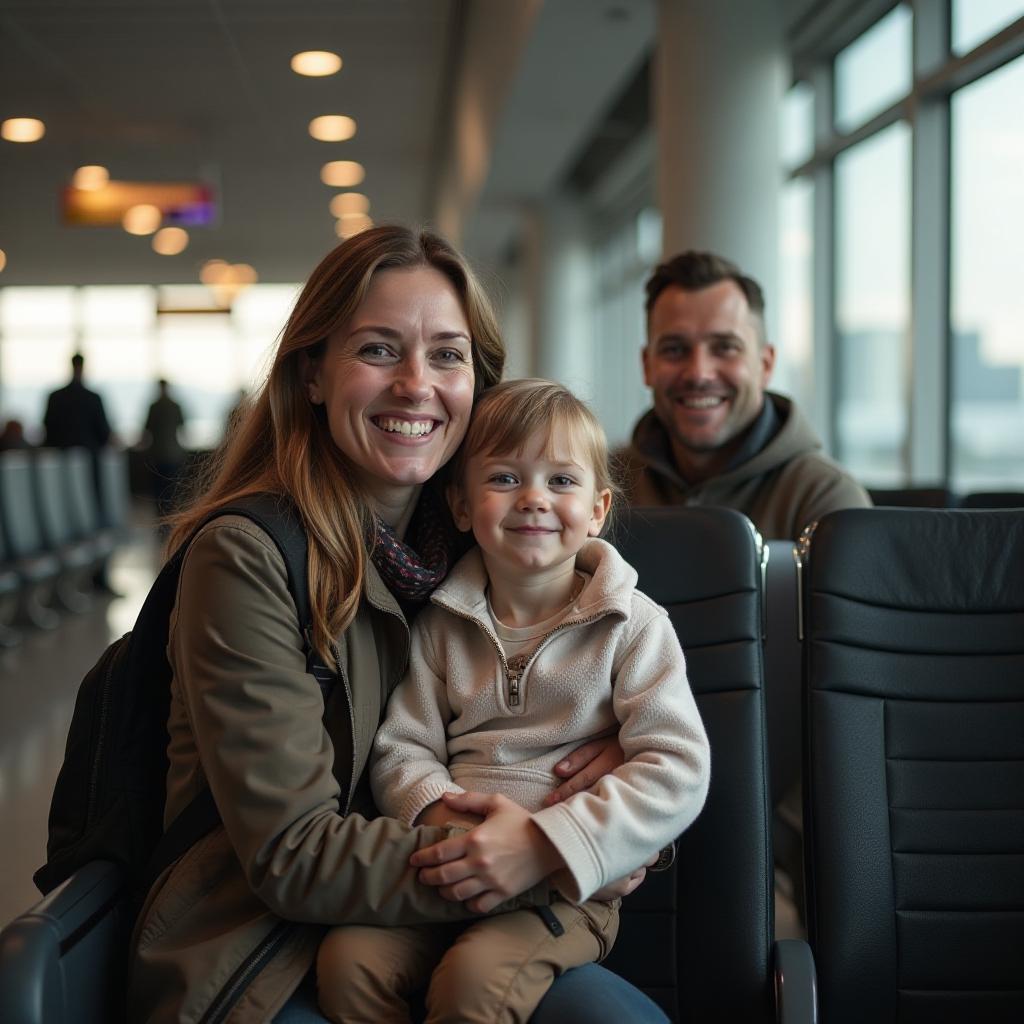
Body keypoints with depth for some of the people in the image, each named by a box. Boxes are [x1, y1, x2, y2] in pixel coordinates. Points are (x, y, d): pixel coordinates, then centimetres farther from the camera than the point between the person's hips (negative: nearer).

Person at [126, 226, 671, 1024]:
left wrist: (616, 744, -7)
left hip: (413, 930, 6)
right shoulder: (244, 558, -14)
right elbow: (291, 858, -16)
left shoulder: (464, 538, 4)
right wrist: (528, 862, -21)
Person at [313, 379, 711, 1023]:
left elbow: (678, 771, -11)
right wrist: (442, 815, -15)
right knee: (347, 960, -22)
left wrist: (544, 846, -22)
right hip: (454, 871, 4)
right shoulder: (442, 624, 12)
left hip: (570, 880, -3)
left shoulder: (634, 625, -1)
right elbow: (401, 748, 10)